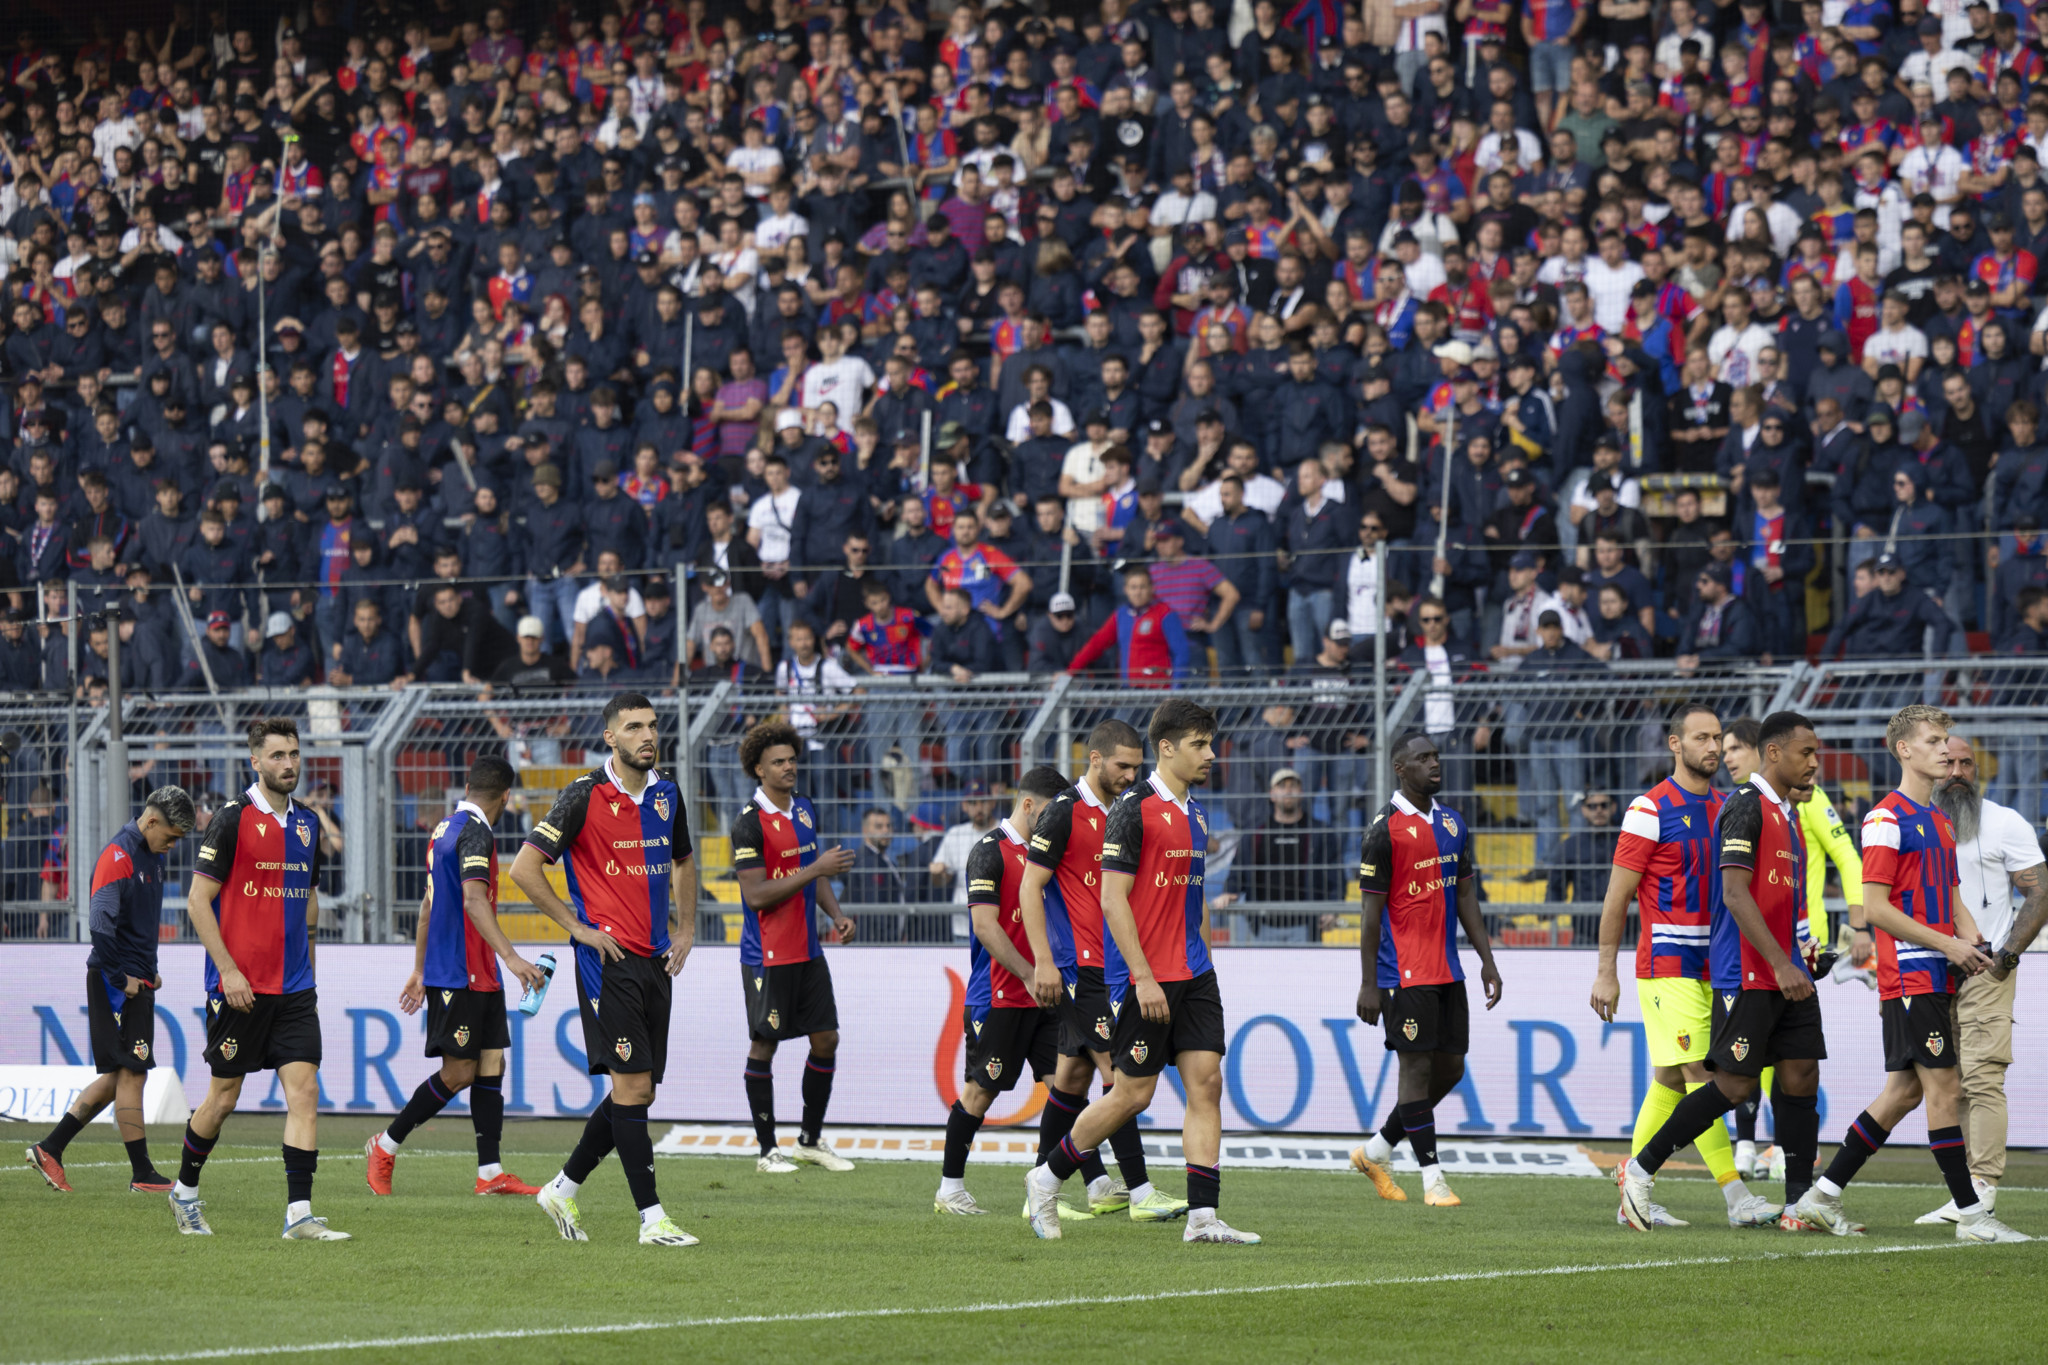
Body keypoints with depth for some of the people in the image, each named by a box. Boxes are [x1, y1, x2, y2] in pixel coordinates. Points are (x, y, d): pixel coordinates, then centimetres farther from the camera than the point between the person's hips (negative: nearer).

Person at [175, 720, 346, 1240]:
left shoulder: (306, 823, 11)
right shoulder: (233, 818, -8)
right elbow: (198, 899, -9)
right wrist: (228, 971, -15)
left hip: (293, 988, 5)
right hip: (240, 986, -5)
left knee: (304, 1090, -6)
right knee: (224, 1096, 3)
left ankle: (299, 1214, -9)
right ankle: (185, 1191, 25)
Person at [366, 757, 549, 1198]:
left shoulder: (445, 830, 16)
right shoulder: (475, 834, -14)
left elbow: (428, 904, 24)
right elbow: (473, 901, -27)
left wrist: (419, 971, 30)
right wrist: (511, 956, -35)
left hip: (480, 977, 10)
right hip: (459, 975, -10)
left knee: (492, 1065, 4)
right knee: (459, 1072, -5)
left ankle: (490, 1172, 0)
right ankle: (386, 1146, 7)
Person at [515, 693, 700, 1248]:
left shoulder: (667, 794, 10)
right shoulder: (585, 795, -9)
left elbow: (683, 860, 28)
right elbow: (524, 867, -9)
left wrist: (685, 928, 16)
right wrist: (577, 926, -9)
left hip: (655, 961, 7)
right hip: (607, 958, -7)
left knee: (638, 1091, 8)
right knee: (632, 1084, -10)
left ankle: (563, 1189, 22)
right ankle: (652, 1218, -8)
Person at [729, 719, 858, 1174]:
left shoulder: (805, 810, 10)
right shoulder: (749, 823, -15)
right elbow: (755, 894, -20)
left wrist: (836, 914, 7)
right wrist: (815, 870, -22)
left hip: (808, 950, 7)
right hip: (767, 956, -7)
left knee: (826, 1038, 7)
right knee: (763, 1046, 1)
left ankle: (811, 1140, 21)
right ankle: (768, 1150, 7)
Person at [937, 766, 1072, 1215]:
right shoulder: (990, 851, -10)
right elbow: (985, 926, -17)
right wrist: (1029, 974, -20)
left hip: (1043, 994, 7)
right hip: (998, 997, -7)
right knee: (981, 1090, -2)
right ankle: (950, 1188, 10)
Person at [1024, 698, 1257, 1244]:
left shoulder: (1195, 813, 14)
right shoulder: (1133, 809, -12)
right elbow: (1113, 898, -16)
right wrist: (1143, 978, -20)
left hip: (1193, 974, 8)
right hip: (1145, 978, -8)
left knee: (1206, 1083, -3)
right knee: (1133, 1093, -2)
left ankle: (1203, 1216, -5)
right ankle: (1047, 1178, 17)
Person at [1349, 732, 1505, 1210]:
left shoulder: (1453, 824, 13)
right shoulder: (1386, 828, -9)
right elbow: (1371, 909, -9)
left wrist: (1487, 959, 11)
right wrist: (1368, 984, -12)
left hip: (1447, 970, 8)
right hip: (1405, 970, -8)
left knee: (1450, 1068, 9)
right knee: (1418, 1066, -6)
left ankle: (1375, 1152, 23)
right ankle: (1432, 1178, -2)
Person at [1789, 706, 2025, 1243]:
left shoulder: (1939, 819, 19)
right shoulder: (1888, 818, -10)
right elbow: (1874, 908, -15)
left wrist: (1972, 943, 4)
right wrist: (1947, 945, -15)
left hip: (1937, 975, 9)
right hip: (1909, 972, -9)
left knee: (1905, 1090, 9)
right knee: (1944, 1088, -8)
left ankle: (1821, 1198, 15)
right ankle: (1971, 1215, -5)